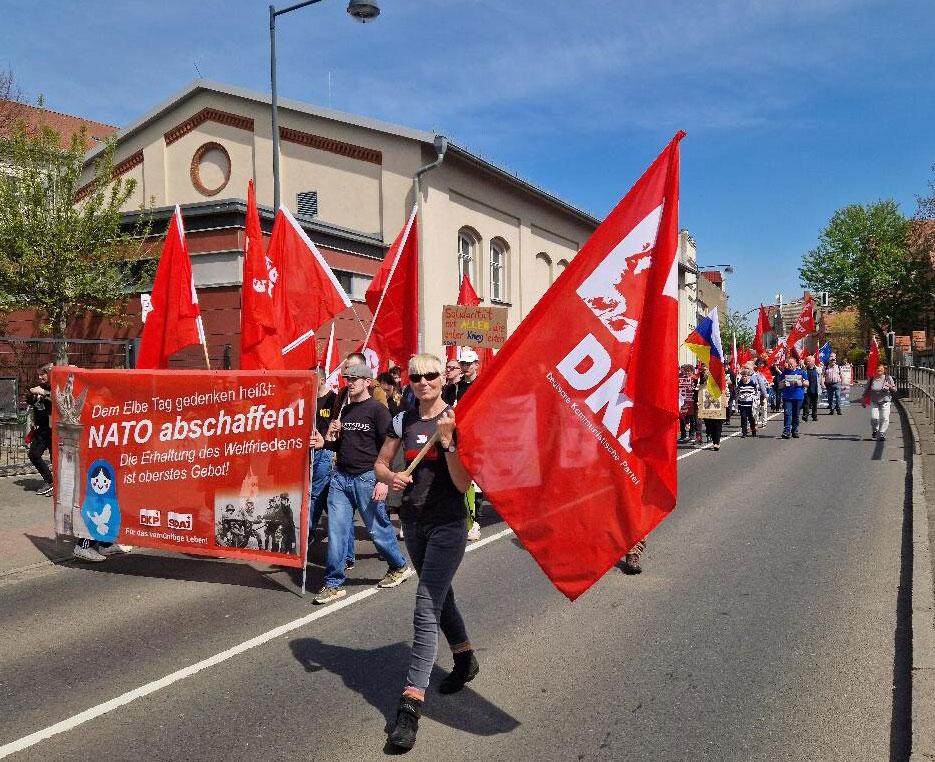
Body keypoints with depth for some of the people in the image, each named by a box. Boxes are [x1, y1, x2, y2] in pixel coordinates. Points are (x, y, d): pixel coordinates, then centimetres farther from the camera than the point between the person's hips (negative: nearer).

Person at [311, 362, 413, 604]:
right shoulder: (346, 410, 14)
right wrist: (325, 443, 3)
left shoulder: (377, 410, -7)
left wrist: (383, 481, -18)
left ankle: (400, 567, 29)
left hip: (367, 478, -6)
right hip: (341, 477, 6)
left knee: (377, 528, 5)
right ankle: (334, 584, 9)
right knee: (336, 529, 1)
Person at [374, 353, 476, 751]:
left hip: (447, 526, -6)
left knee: (426, 610, -11)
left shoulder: (458, 420, -12)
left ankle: (411, 703, -6)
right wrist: (392, 476, -12)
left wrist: (446, 440, -27)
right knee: (440, 595, 22)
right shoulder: (402, 421, 2)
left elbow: (463, 484, -16)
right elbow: (380, 464, 10)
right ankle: (465, 659, 45)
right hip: (414, 521, 6)